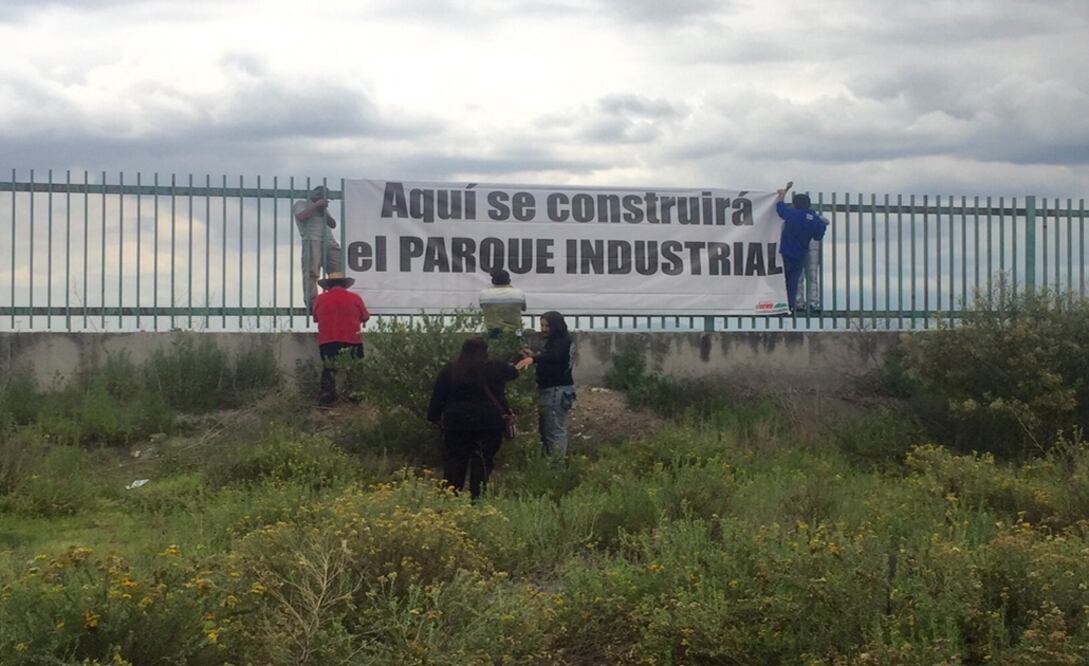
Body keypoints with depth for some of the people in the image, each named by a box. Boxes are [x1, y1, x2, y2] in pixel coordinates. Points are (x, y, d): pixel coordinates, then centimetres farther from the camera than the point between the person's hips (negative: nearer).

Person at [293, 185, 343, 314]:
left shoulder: (322, 208, 34)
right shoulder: (301, 204, 18)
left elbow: (333, 224, 22)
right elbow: (301, 216, -4)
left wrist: (324, 211, 9)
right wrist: (315, 205, 0)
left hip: (329, 242, 6)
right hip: (312, 240, -6)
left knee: (338, 273, -8)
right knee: (311, 272, -18)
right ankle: (311, 302, -24)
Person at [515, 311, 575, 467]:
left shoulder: (563, 341, -13)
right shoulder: (553, 341, 19)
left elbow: (553, 356, -33)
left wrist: (533, 359, -49)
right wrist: (534, 355, 9)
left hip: (557, 391, -10)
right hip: (549, 390, 11)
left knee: (555, 431, -11)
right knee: (546, 430, 12)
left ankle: (556, 467, -10)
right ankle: (547, 462, 17)